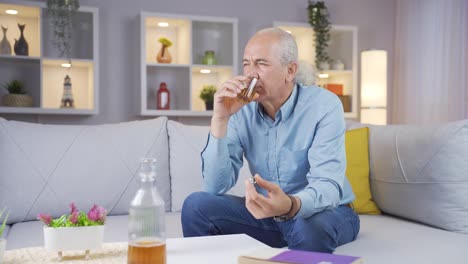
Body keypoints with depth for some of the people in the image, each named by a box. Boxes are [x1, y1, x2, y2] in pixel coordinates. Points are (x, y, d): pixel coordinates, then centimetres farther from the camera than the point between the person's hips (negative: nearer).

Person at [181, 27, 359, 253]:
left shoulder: (324, 106, -19)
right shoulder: (241, 111, -7)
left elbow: (327, 186, -29)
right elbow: (215, 188, -15)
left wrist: (290, 206, -52)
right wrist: (220, 119, -25)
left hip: (326, 212, -3)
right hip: (268, 212, 4)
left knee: (310, 228, -38)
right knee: (196, 205, -14)